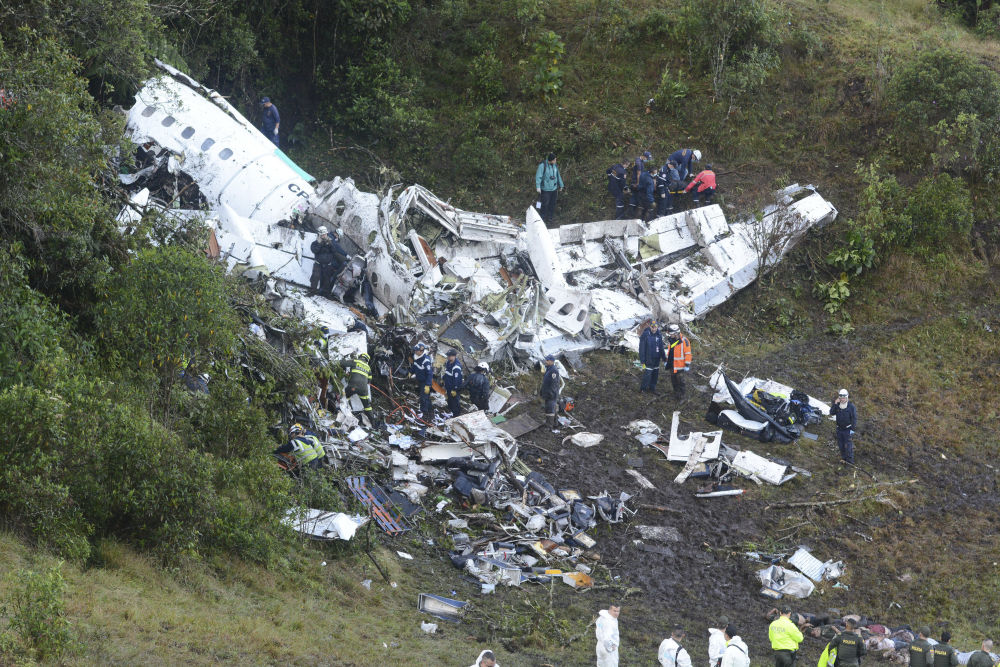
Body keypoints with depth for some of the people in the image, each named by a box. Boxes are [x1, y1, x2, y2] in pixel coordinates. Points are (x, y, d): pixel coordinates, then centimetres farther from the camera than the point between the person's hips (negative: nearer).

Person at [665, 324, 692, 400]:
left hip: (680, 365, -7)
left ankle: (681, 396, 11)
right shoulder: (670, 340, 4)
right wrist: (667, 361, 20)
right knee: (673, 380, 15)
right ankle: (676, 393, 30)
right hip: (672, 364, 7)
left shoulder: (684, 341, -18)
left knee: (680, 381, 1)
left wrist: (687, 365, -15)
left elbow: (688, 353, -15)